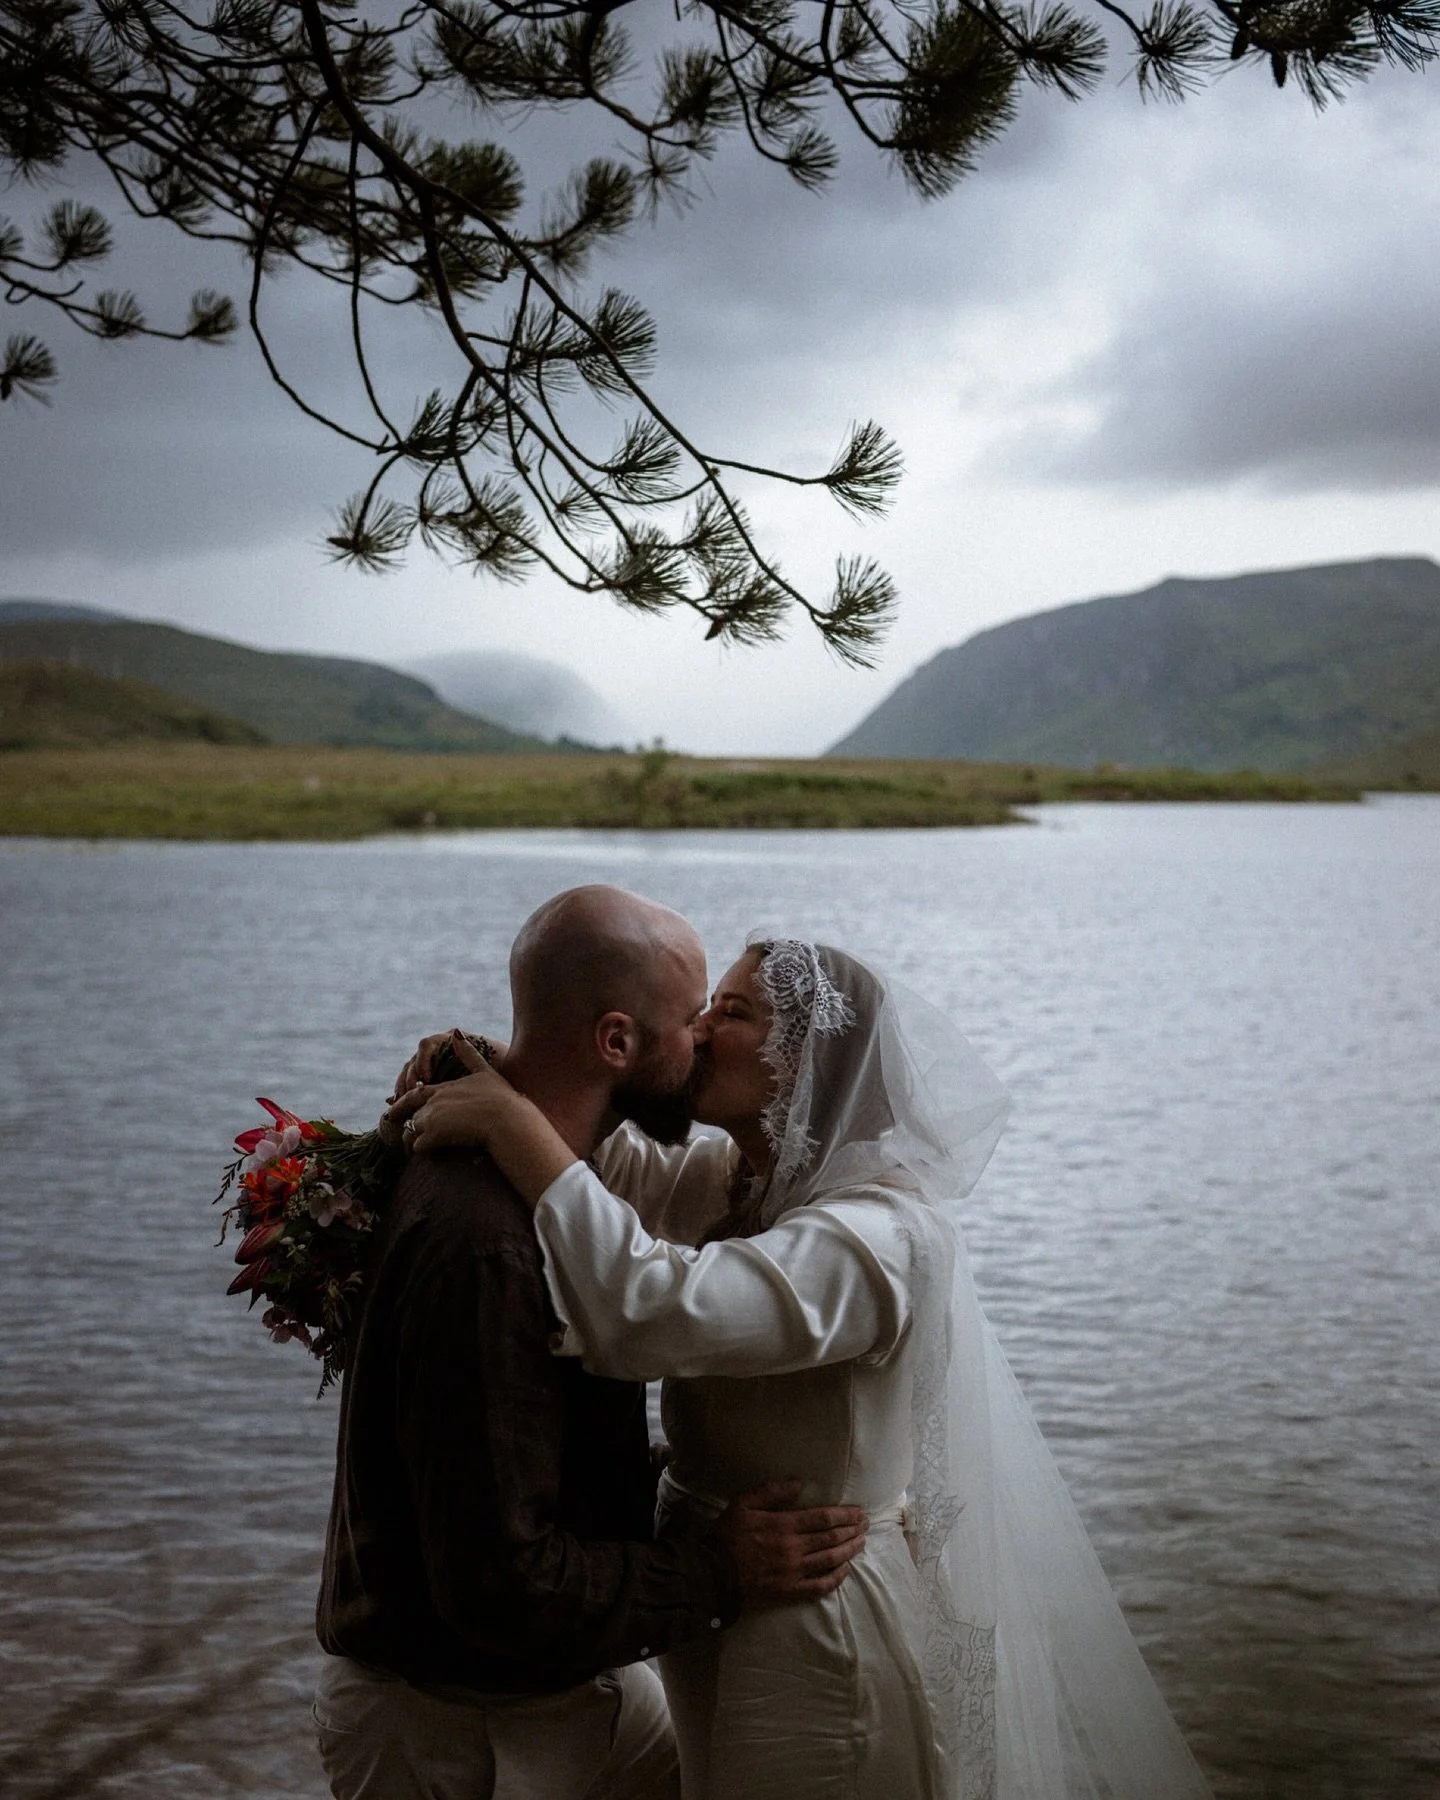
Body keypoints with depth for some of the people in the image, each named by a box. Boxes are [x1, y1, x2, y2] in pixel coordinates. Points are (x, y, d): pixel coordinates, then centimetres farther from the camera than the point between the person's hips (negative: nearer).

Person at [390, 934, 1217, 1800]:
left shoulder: (883, 1235, -28)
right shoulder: (733, 1178, -1)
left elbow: (654, 1313, -41)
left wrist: (514, 1122, -35)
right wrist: (496, 1074, -6)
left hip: (816, 1638, -8)